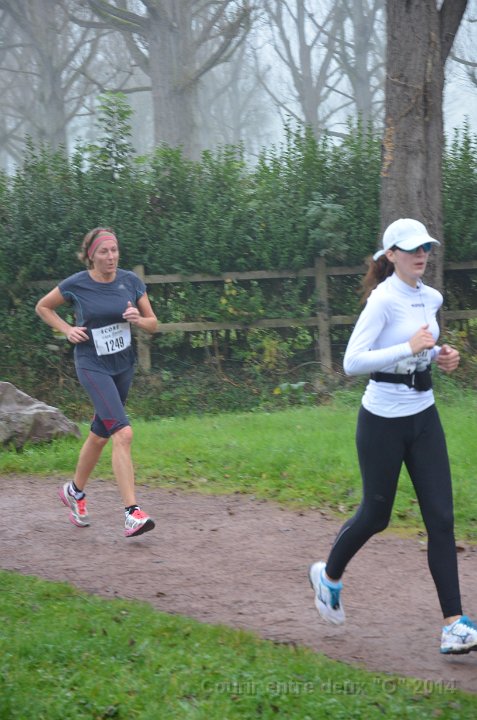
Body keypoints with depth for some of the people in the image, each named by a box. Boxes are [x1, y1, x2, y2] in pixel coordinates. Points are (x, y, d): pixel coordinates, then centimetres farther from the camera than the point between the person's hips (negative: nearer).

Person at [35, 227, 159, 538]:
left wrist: (139, 319, -17)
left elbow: (153, 324, 5)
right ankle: (132, 513, -23)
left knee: (100, 434, 18)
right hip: (92, 366, -5)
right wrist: (67, 329, -6)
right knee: (123, 433, -20)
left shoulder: (131, 282, -3)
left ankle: (75, 492, 42)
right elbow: (43, 307, 8)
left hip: (124, 364, 5)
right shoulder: (75, 285, -10)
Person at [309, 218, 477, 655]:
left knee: (441, 517, -3)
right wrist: (410, 348, -27)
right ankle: (329, 575, 39)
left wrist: (440, 356, 4)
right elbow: (352, 362, -23)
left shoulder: (431, 299, 7)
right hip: (383, 420, -6)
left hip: (424, 417, 6)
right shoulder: (383, 300, -16)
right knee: (376, 514, 9)